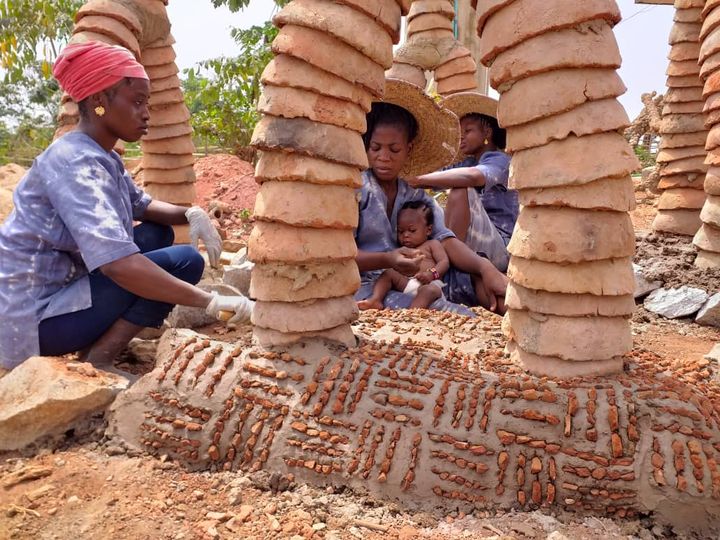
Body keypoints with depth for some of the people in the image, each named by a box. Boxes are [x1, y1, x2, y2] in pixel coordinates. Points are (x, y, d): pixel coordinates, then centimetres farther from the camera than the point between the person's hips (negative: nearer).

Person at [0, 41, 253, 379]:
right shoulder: (74, 162, -23)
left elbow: (141, 205, 19)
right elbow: (117, 262, -36)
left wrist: (191, 214, -4)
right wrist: (210, 302, -35)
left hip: (60, 288, 10)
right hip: (34, 318, -10)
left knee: (158, 234, 15)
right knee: (184, 261, -16)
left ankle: (98, 341, 6)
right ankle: (95, 363, -10)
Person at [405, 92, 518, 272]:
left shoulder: (499, 160, -6)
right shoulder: (466, 164, 17)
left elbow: (474, 176, -29)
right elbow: (433, 177, 3)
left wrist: (419, 180, -25)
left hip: (501, 249, -8)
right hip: (470, 253, 8)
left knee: (461, 190, -26)